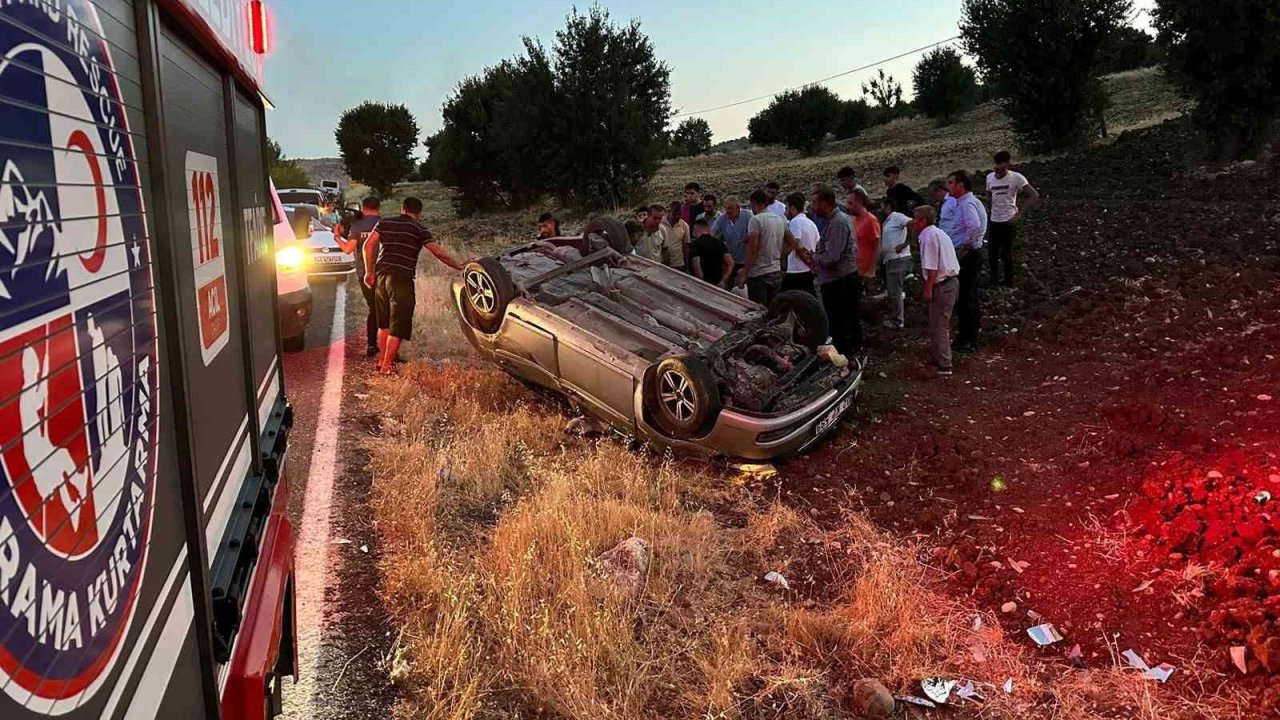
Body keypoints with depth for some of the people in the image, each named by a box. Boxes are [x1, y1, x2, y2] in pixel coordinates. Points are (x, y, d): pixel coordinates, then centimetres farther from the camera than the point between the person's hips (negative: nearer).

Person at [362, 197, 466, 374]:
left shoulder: (385, 223, 13)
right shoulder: (418, 229, 1)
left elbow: (368, 245, 3)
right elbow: (438, 252, -6)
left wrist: (369, 272, 10)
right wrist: (460, 266, 1)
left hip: (381, 276, 5)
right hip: (402, 278, -5)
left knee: (384, 323, 20)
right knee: (398, 326, 1)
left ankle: (382, 360, 26)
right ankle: (386, 366, 0)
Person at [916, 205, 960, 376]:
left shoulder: (929, 236, -13)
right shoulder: (939, 233, 18)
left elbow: (932, 267, -19)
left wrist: (928, 289, -17)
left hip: (942, 285, -10)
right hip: (951, 281, 10)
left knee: (939, 326, -4)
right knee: (942, 324, 20)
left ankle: (944, 366, -2)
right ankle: (940, 359, 31)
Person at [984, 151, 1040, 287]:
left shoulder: (1016, 177, -13)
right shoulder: (990, 177, 3)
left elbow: (1034, 195, -11)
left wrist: (1019, 213, -14)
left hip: (1008, 221, -5)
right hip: (994, 220, 5)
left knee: (1006, 253, 2)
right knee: (992, 253, 11)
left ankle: (1008, 284, 14)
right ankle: (994, 279, 28)